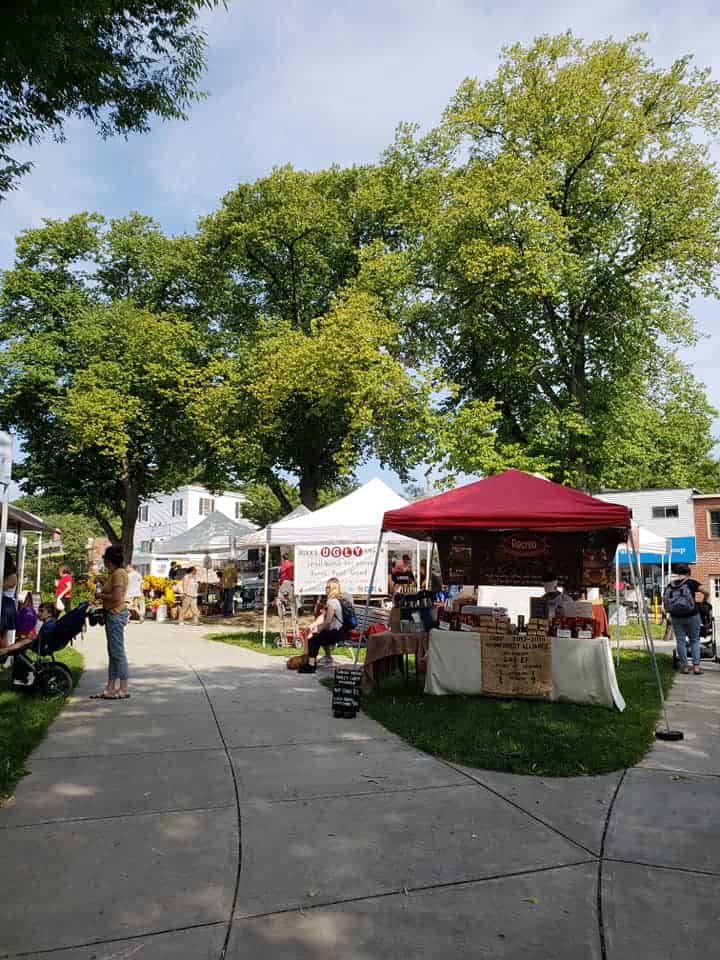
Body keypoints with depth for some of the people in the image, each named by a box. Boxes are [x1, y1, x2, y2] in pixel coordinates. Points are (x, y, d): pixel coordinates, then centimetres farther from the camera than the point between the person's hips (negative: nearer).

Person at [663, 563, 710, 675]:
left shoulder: (669, 585, 5)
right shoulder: (691, 583, -4)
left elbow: (664, 601, 7)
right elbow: (706, 591, -15)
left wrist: (668, 612, 22)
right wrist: (704, 601, 3)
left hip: (676, 617, 2)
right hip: (692, 616, -2)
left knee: (680, 641, 8)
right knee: (694, 640, 11)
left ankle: (684, 666, 10)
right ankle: (696, 666, 6)